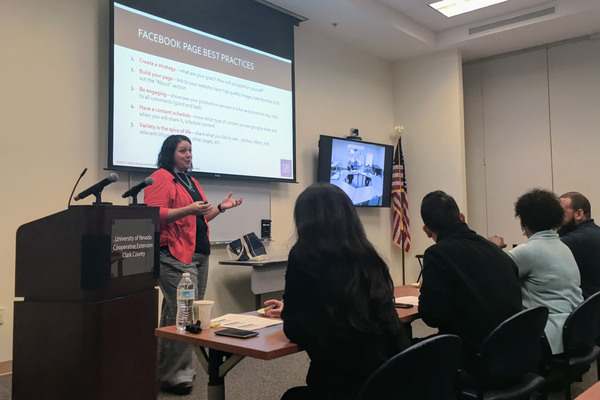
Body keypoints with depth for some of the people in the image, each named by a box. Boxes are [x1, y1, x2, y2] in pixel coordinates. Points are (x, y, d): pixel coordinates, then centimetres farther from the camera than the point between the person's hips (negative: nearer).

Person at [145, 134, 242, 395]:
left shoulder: (191, 182, 23)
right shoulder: (161, 178, -5)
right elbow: (154, 214, -16)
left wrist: (220, 207, 15)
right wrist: (188, 209, -23)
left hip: (200, 255, 9)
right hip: (176, 257, -9)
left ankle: (182, 368, 20)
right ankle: (173, 376, -1)